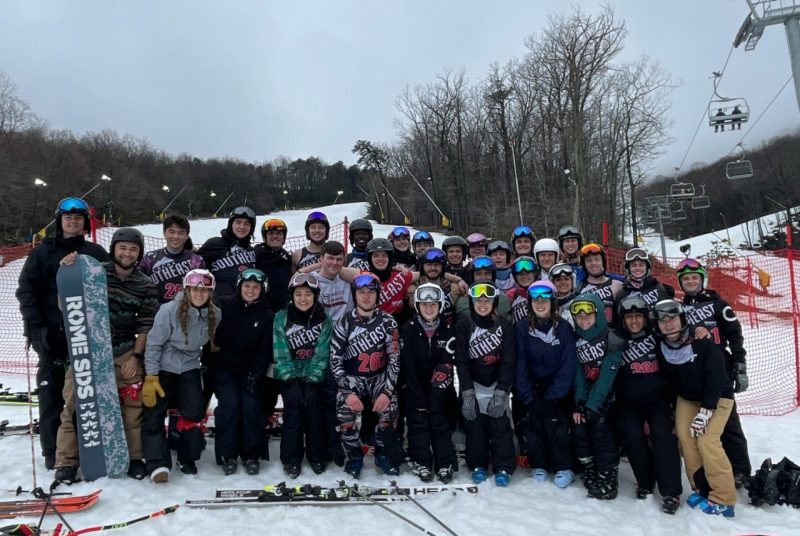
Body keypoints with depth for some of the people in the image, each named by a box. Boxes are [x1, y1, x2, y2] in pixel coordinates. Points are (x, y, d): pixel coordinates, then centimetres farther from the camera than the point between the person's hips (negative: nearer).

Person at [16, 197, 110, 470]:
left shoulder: (96, 253, 10)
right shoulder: (43, 252, 6)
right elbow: (27, 290, 1)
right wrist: (36, 327, -10)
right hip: (53, 335, -1)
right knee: (52, 392, 2)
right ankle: (54, 452, 11)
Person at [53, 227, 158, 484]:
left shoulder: (145, 285, 2)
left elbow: (145, 325, 3)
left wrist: (136, 356, -4)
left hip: (125, 353, 1)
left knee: (132, 405, 2)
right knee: (75, 404, 0)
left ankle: (134, 457, 17)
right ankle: (67, 461, 14)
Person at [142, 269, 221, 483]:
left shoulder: (215, 314, -9)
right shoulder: (169, 310, -21)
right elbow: (153, 344, -14)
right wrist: (151, 377, -15)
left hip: (190, 367, 3)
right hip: (163, 367, -3)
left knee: (195, 412, -4)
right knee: (154, 413, -5)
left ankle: (187, 459, 15)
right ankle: (158, 463, 3)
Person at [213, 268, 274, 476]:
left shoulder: (267, 316, -1)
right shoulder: (224, 305, -5)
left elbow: (265, 349, -4)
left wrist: (255, 375, -11)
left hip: (251, 370, 1)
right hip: (224, 367, -1)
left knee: (252, 406, -13)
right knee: (229, 405, -15)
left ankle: (252, 455, 4)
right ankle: (228, 454, 3)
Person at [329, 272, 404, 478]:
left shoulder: (388, 322, -6)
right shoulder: (343, 323, -7)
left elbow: (394, 359, -8)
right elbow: (335, 361, -8)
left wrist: (387, 391, -20)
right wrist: (348, 392, -19)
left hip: (379, 377, 0)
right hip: (351, 378, 0)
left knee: (389, 409, -26)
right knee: (345, 411, -26)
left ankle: (383, 454, 2)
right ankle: (354, 456, 1)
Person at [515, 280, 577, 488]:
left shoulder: (563, 327, -7)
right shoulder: (522, 327, -6)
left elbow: (568, 365, -9)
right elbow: (520, 364, -7)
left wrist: (553, 397, -14)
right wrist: (528, 397, -14)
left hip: (556, 389, -1)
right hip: (532, 388, 1)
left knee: (556, 424, -11)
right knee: (534, 424, -5)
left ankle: (563, 468, 6)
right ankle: (538, 465, 14)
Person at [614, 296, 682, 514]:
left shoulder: (658, 336, -1)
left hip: (658, 398, 0)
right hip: (629, 401, 0)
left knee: (662, 434, -18)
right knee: (633, 436, -16)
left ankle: (670, 491, -6)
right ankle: (645, 482, 9)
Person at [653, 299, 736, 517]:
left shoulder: (703, 342, -24)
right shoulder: (661, 348, -9)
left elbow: (716, 378, -24)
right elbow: (666, 380, 3)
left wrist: (705, 411, -26)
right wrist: (671, 407, 0)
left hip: (717, 397, -5)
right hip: (687, 398, 5)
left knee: (706, 440, -18)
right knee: (684, 436, -12)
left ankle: (723, 499, -7)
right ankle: (702, 487, 3)